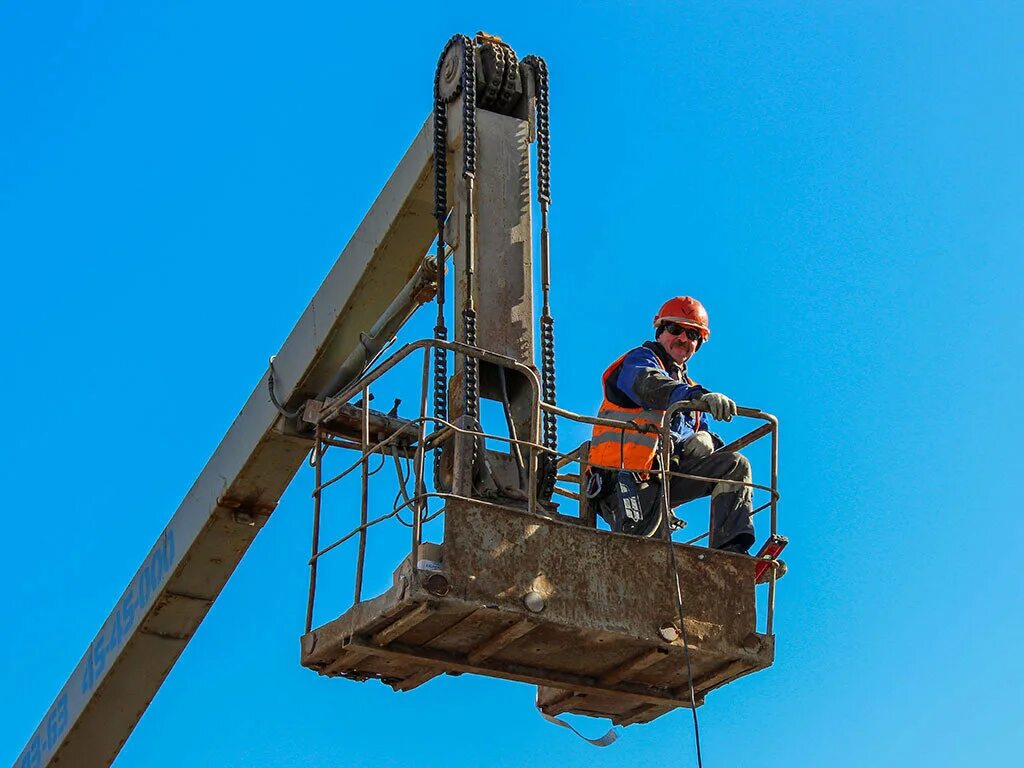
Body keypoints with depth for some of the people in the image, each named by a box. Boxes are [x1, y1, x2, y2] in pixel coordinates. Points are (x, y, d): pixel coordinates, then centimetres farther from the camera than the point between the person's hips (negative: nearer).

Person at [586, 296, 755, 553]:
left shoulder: (687, 386, 29)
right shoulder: (640, 359, 5)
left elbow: (700, 429, 21)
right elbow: (651, 386, -22)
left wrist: (705, 440, -8)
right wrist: (701, 396, -42)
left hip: (668, 473, 7)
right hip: (626, 475, -7)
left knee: (735, 465, -9)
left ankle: (730, 550, -20)